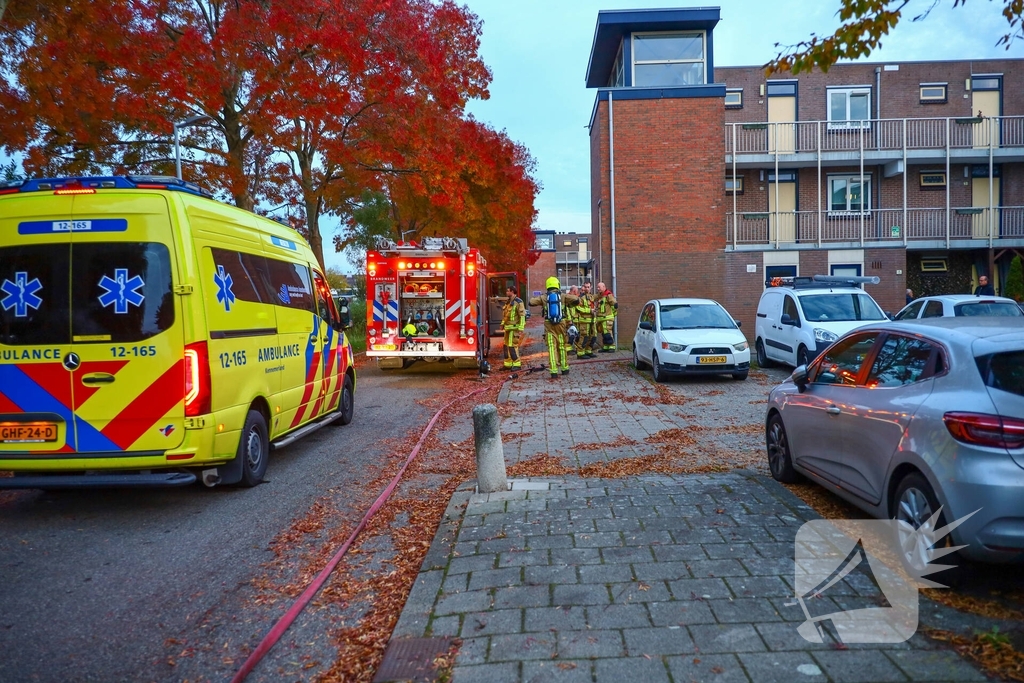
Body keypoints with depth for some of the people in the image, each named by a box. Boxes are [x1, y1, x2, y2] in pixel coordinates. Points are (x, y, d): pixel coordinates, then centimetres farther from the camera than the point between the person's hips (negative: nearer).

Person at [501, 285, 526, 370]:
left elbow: (522, 316, -16)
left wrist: (521, 329, -20)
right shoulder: (508, 302, 15)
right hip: (508, 328, 9)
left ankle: (517, 364, -3)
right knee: (506, 346, 10)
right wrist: (502, 324, 15)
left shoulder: (518, 302, -12)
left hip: (514, 328, -9)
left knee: (512, 346, -10)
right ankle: (508, 364, 16)